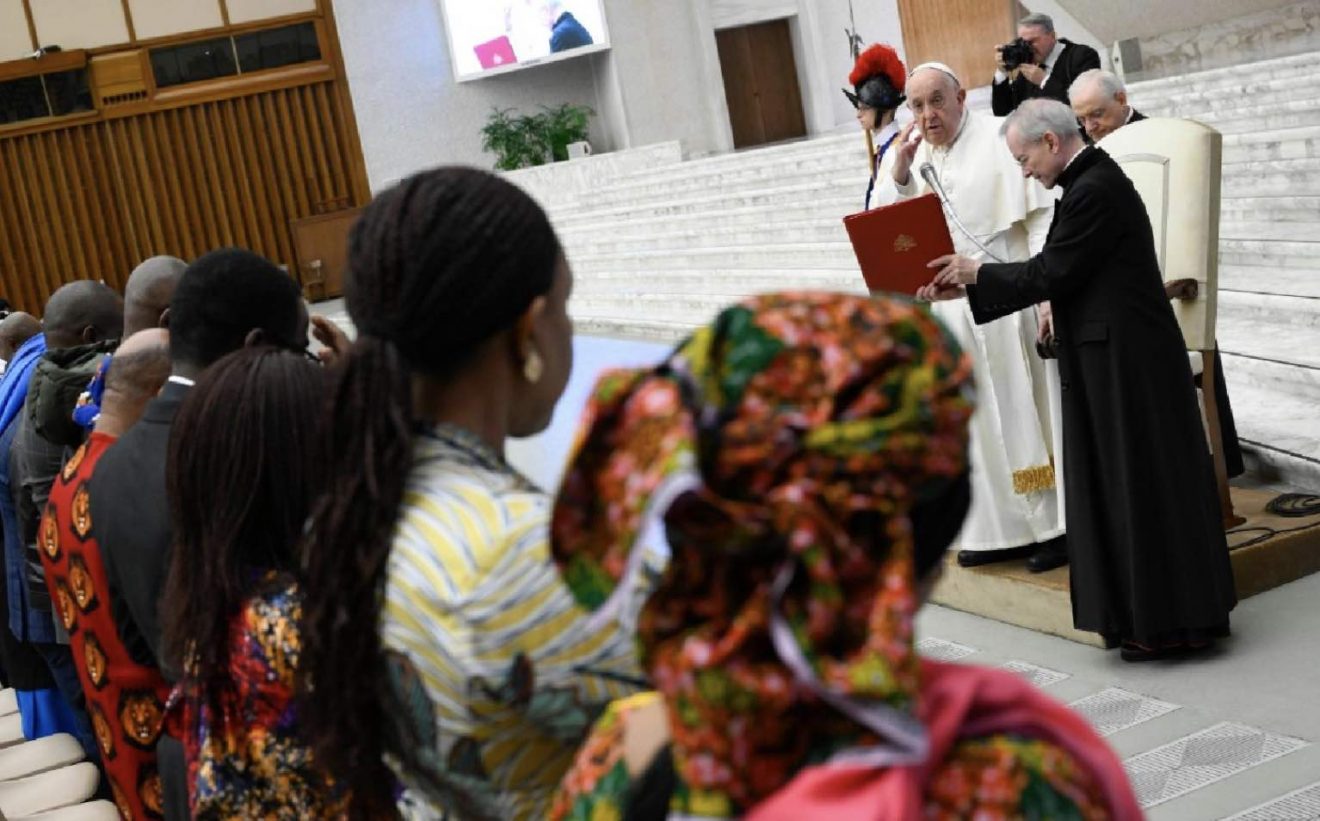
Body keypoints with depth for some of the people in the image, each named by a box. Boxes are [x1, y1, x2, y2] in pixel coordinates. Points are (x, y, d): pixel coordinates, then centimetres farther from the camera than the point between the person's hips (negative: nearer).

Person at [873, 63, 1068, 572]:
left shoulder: (999, 143, -8)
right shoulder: (906, 157, 9)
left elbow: (1042, 220, -10)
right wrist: (898, 173, -12)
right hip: (949, 309, 6)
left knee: (1024, 411, 1)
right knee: (978, 421, 11)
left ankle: (1056, 524, 11)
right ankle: (1001, 529, 20)